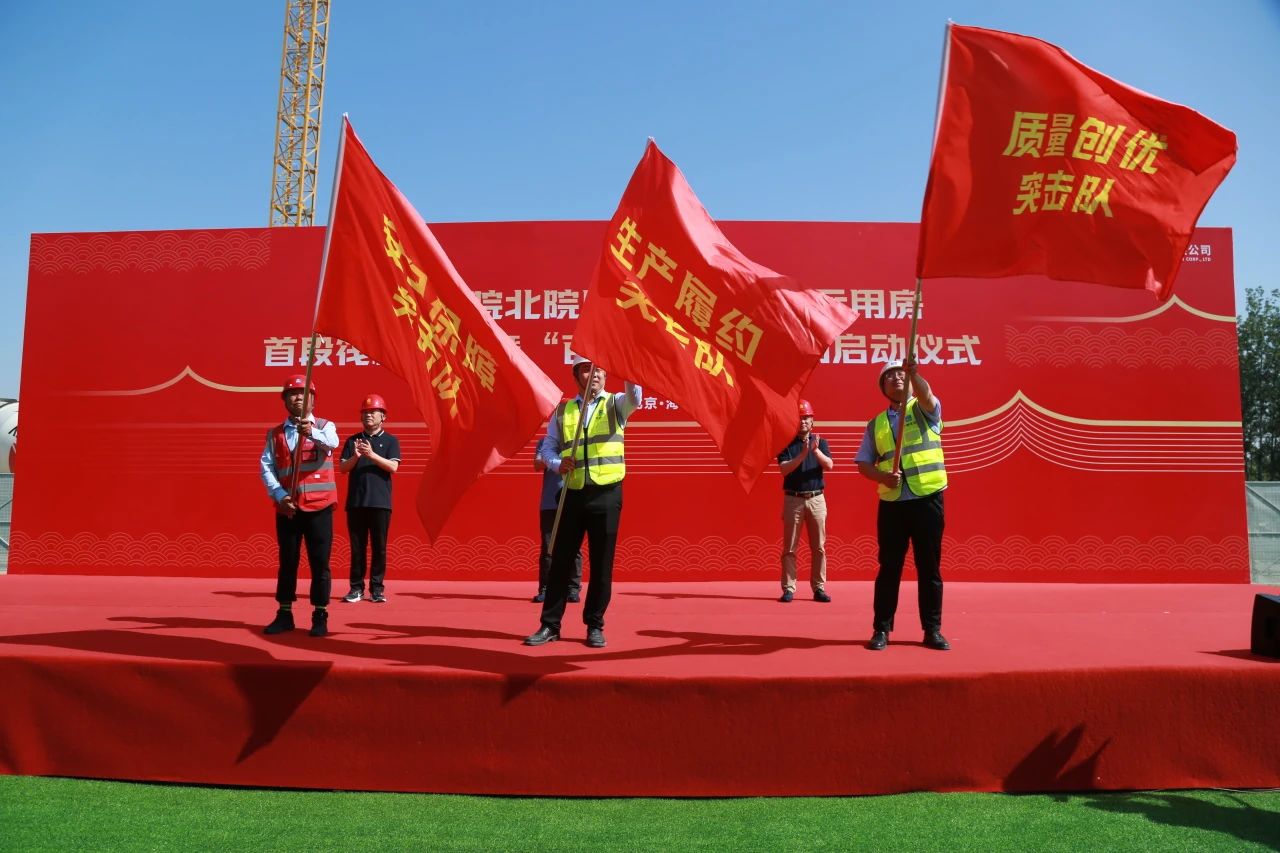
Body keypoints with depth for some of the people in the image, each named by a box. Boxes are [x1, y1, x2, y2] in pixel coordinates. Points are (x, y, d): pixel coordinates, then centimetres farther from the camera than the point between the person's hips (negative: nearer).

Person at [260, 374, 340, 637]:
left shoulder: (325, 427, 2)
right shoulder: (274, 433, 9)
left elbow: (332, 442, -22)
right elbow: (266, 467, 2)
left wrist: (312, 433, -44)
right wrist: (279, 495, -13)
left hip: (319, 506, -2)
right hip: (287, 507, 2)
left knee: (320, 563, 0)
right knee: (287, 562, 9)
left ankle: (320, 616, 9)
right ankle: (284, 615, 19)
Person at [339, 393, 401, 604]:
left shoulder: (391, 441, 7)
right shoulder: (353, 440, 14)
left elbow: (393, 467, -7)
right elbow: (342, 468, 6)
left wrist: (372, 455, -19)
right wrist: (356, 456, -13)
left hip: (381, 502, -2)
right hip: (356, 501, 2)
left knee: (379, 547, 0)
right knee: (357, 547, 5)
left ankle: (377, 588, 6)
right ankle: (356, 588, 11)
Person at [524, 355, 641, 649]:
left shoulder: (615, 404, 4)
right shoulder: (562, 411, 10)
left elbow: (634, 398, -18)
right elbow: (548, 448, 10)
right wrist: (557, 464, -12)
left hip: (607, 494, -2)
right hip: (573, 494, 2)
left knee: (602, 563, 3)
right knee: (561, 559, 5)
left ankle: (595, 626, 15)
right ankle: (550, 624, 14)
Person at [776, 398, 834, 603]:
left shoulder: (820, 442, 9)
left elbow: (829, 465, -6)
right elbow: (784, 469, -10)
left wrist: (816, 451, -23)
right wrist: (803, 454, -22)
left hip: (816, 499, 2)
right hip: (793, 499, -2)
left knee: (819, 547, 4)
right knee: (789, 547, 0)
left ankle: (819, 588, 10)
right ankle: (788, 589, 4)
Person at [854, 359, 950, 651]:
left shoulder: (926, 410, 6)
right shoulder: (876, 424, 12)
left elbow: (926, 393, -18)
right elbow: (863, 463, 10)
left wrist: (913, 372, -38)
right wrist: (883, 476, -10)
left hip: (928, 500, -2)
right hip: (892, 503, 2)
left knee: (930, 568, 4)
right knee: (889, 568, 5)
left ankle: (933, 630, 14)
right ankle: (881, 629, 12)